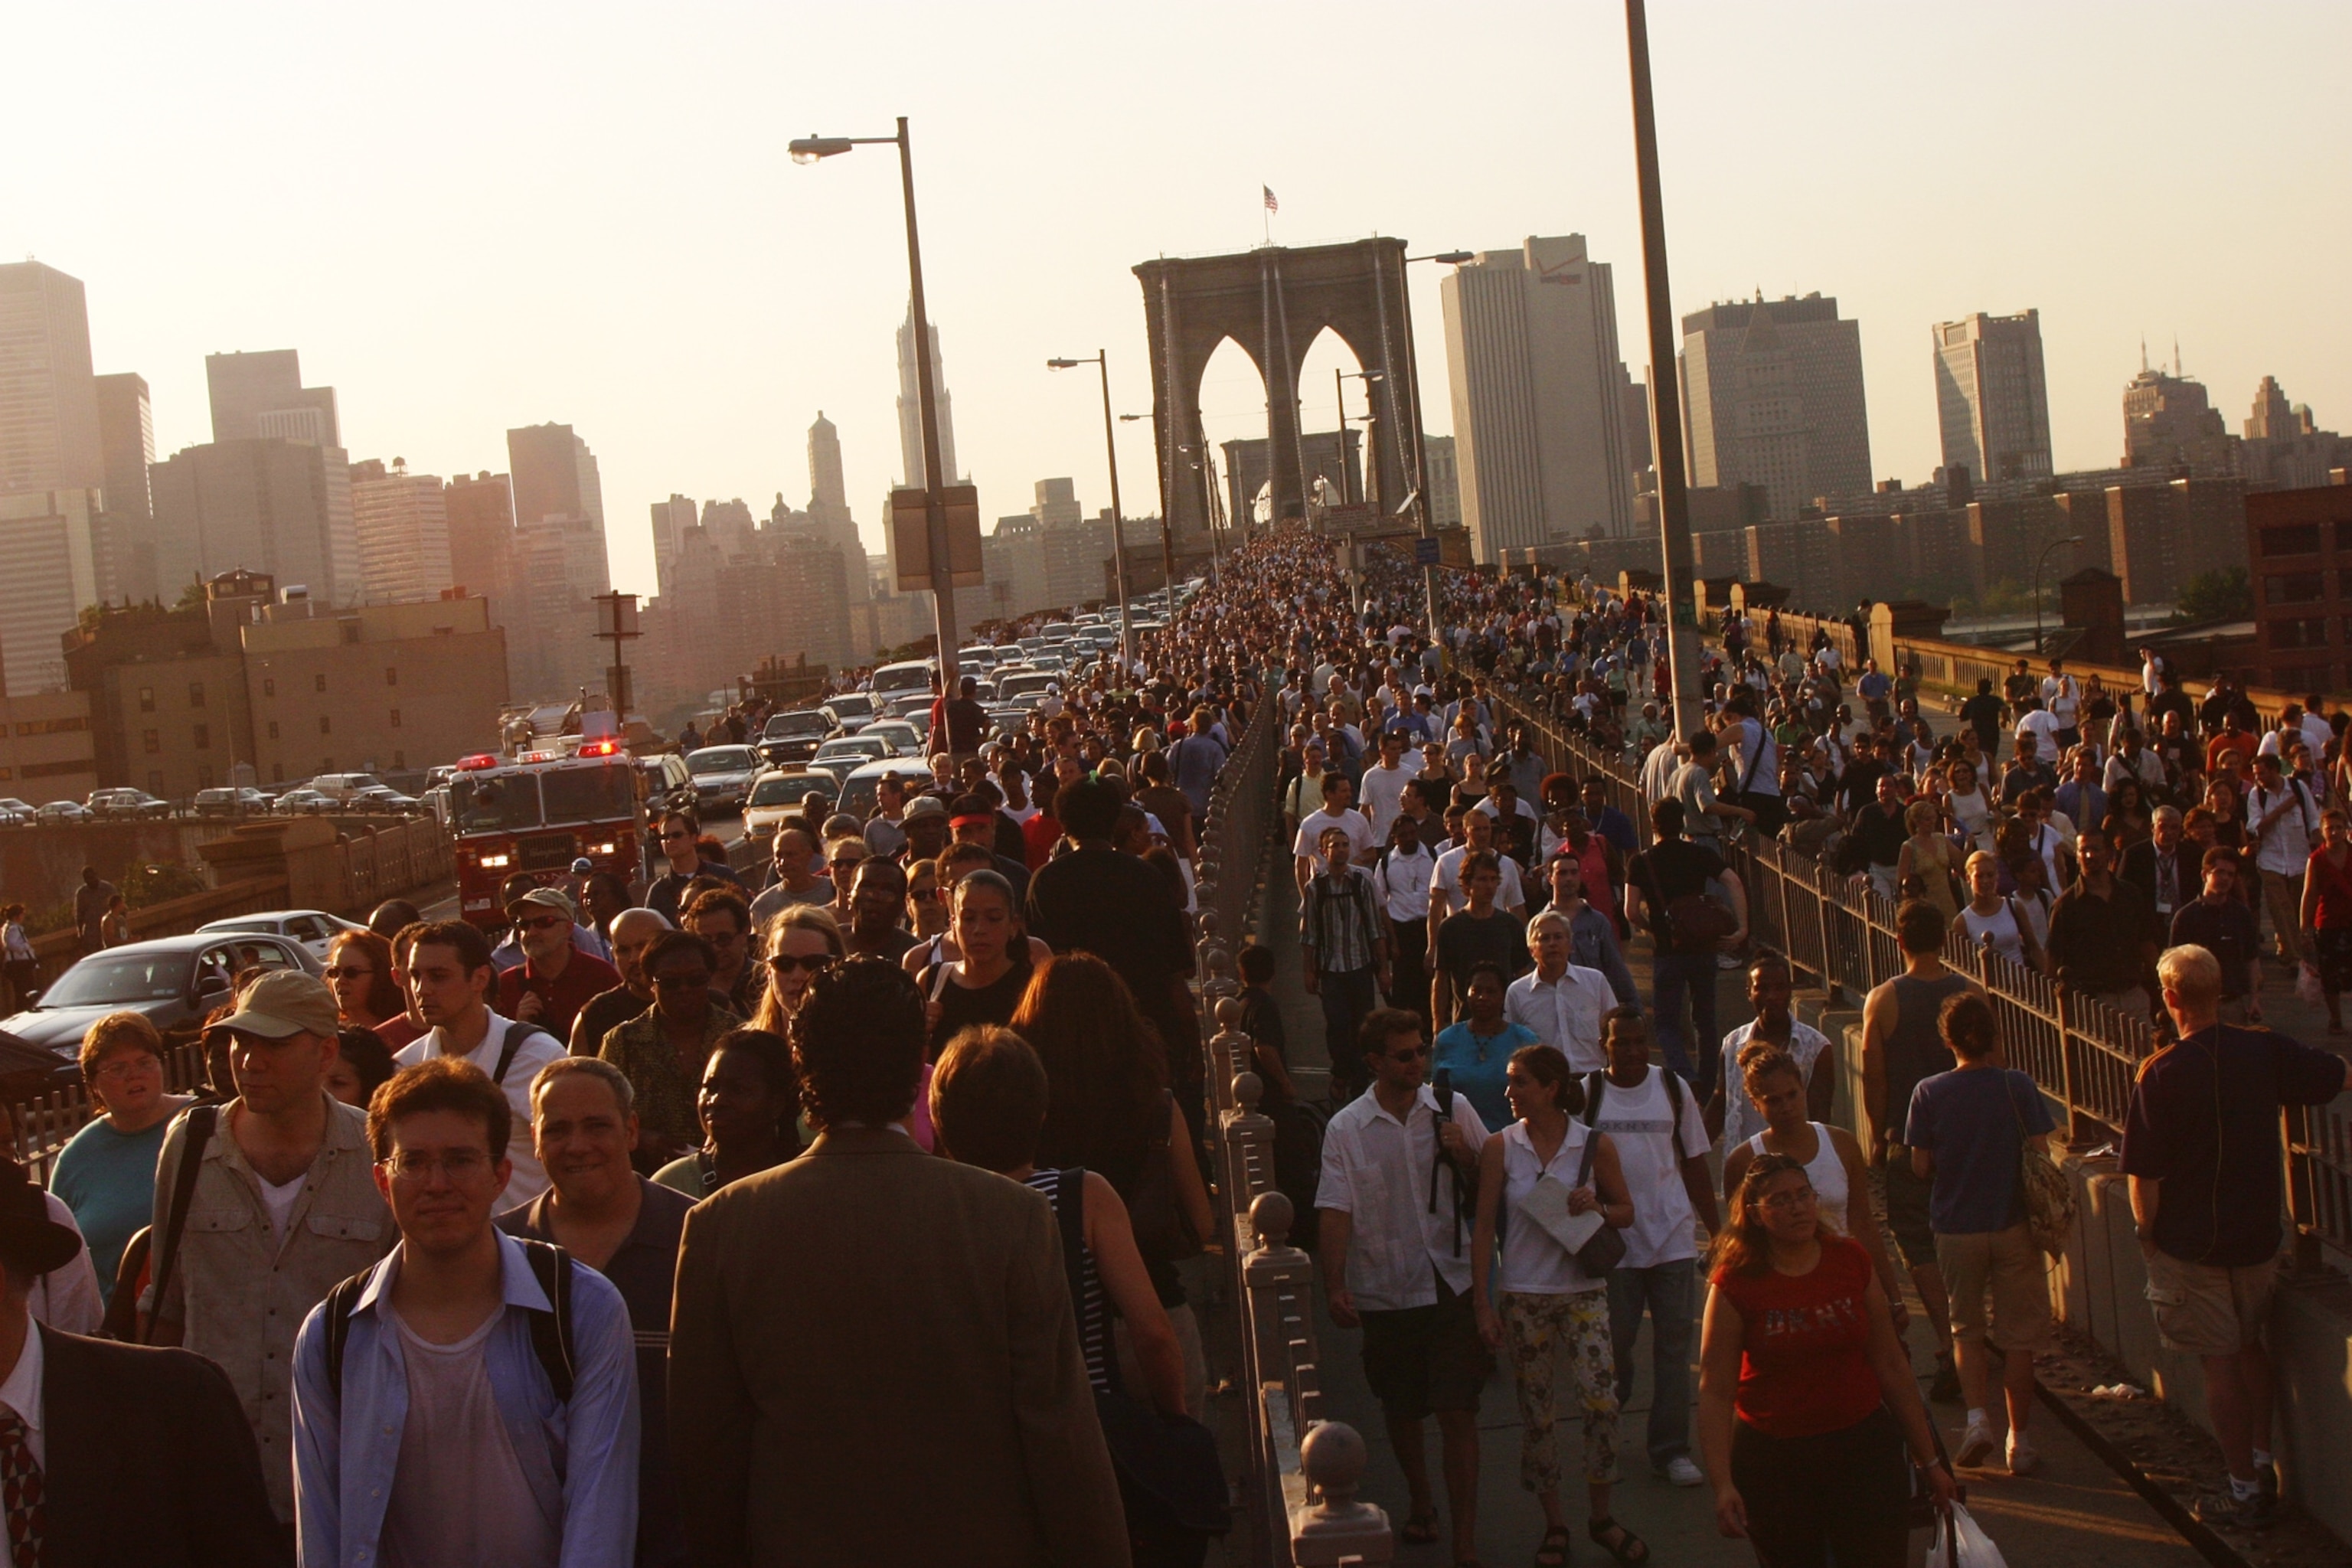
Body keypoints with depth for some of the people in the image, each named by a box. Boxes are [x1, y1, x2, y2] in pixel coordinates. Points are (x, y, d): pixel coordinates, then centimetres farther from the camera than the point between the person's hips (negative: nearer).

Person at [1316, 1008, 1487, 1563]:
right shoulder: (1345, 1129, -5)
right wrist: (1335, 1285, -18)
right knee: (1401, 1411, 16)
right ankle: (1420, 1503, 41)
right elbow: (1335, 1210, -8)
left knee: (1457, 1412, -6)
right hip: (1384, 1291, 0)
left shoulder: (1453, 1110, 0)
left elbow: (1489, 1185, 8)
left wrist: (1462, 1156, -12)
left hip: (1450, 1284, 0)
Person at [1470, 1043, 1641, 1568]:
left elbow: (1626, 1210, 11)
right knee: (1537, 1416, 5)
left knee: (1602, 1402, -10)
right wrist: (1483, 1303, -5)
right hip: (1524, 1297, 0)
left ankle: (1601, 1516, 8)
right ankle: (1554, 1525, 18)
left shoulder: (1595, 1145, -1)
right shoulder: (1500, 1147, -2)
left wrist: (1598, 1208, -12)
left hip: (1583, 1292, 0)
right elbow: (1484, 1227, 0)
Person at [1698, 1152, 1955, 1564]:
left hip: (1863, 1446, 2)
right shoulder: (1735, 1283, -10)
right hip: (1773, 1459, -2)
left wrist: (1929, 1460, 8)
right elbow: (1715, 1392, -11)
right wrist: (1723, 1483, -21)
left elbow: (1891, 1366, 5)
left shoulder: (1851, 1261, -1)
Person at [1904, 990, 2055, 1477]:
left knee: (1966, 1329, 18)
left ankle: (1977, 1417, 0)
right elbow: (2040, 1156, -8)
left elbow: (1920, 1167, -4)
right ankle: (2019, 1441, 12)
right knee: (2018, 1336, 10)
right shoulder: (2018, 1086, -9)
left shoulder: (1929, 1093, -7)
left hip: (1955, 1230, 1)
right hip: (2013, 1227, -1)